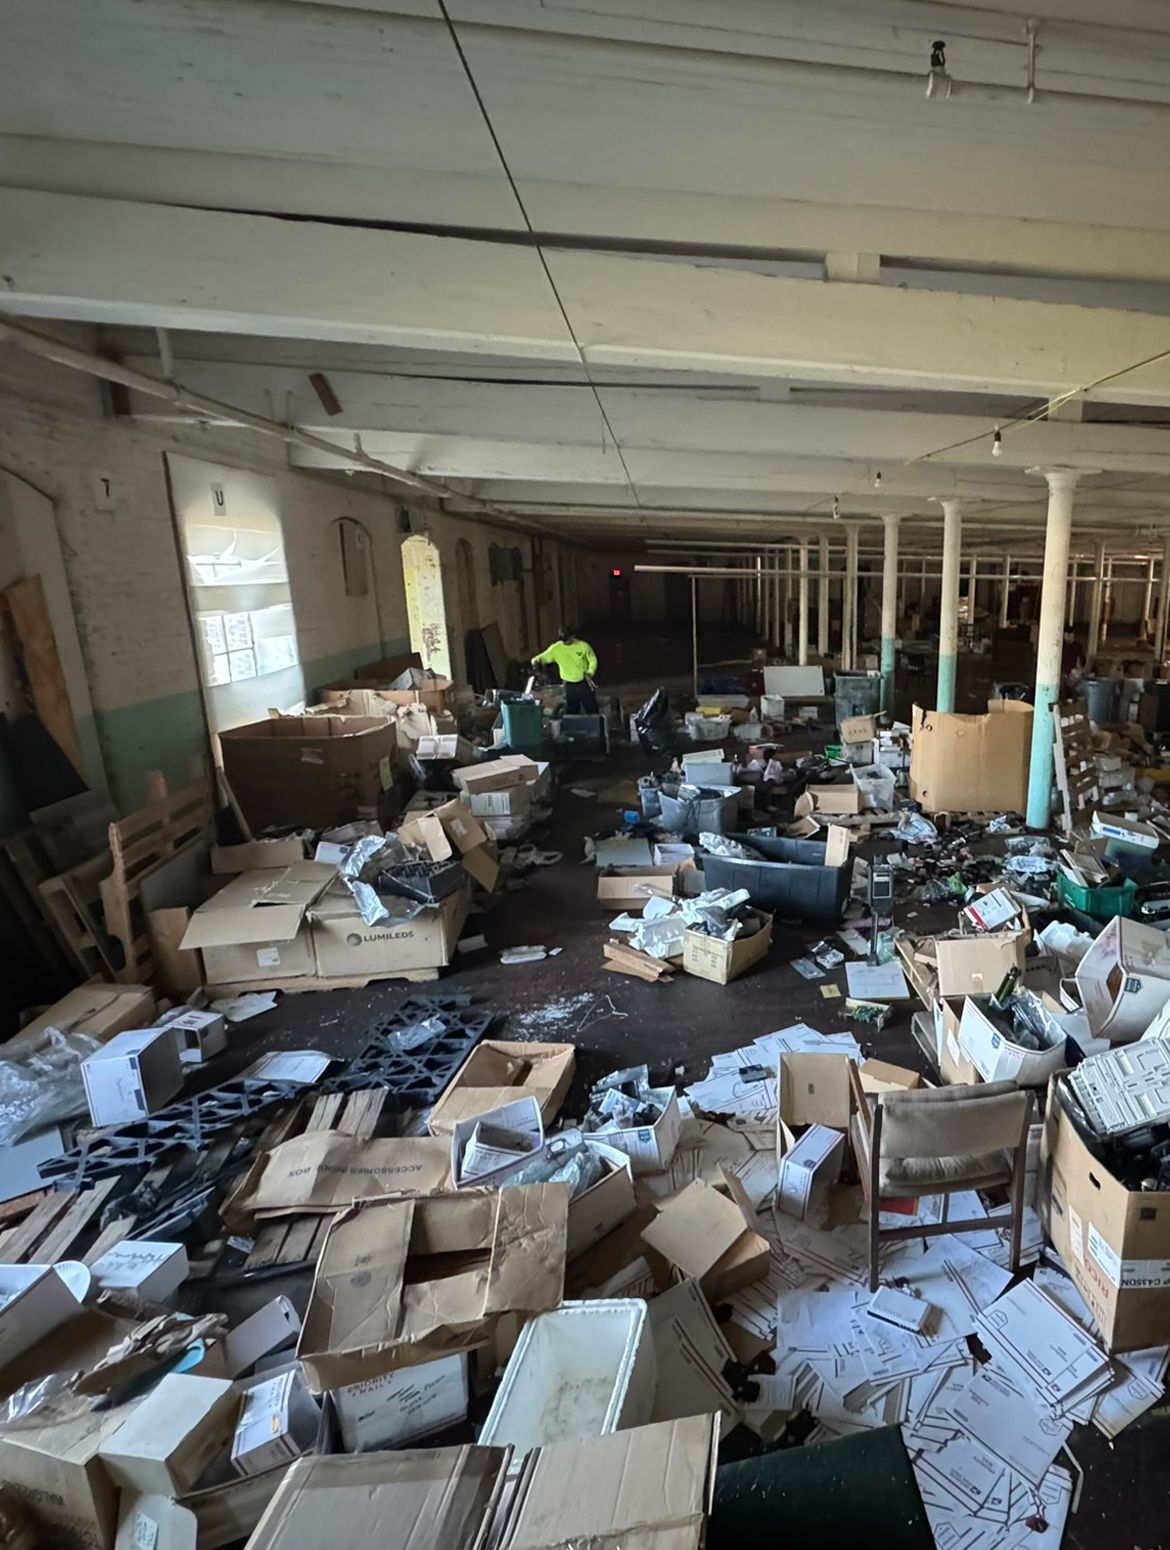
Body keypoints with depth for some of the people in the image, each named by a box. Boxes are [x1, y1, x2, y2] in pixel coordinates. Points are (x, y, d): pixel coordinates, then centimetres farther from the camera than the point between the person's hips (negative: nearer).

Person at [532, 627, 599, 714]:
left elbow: (593, 661, -2)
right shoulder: (556, 648, -8)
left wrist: (589, 673, -18)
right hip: (569, 685, 2)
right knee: (572, 711, 12)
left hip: (584, 684, -1)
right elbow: (543, 657, -6)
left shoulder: (583, 646, -11)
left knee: (592, 710, 9)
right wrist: (536, 661, -30)